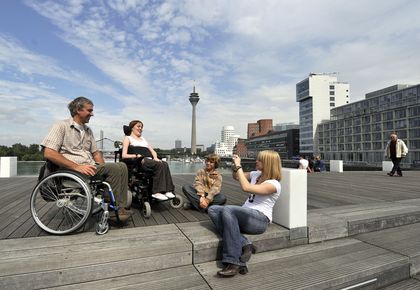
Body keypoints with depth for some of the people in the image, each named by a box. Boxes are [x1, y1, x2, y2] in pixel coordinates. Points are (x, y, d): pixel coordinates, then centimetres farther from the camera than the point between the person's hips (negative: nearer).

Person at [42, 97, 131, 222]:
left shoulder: (88, 130, 22)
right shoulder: (62, 126, 0)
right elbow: (49, 153, -11)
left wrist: (104, 170, 2)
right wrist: (77, 166, -20)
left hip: (90, 168, 7)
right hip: (71, 170, -7)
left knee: (121, 167, -18)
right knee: (117, 168, -28)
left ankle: (118, 208, -15)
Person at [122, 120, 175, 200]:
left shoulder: (143, 138, 34)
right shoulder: (128, 138, 16)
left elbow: (152, 151, 24)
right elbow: (124, 155, 2)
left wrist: (155, 157, 1)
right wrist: (137, 155, -14)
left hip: (150, 160, 5)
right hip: (139, 161, -5)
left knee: (165, 164, -28)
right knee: (159, 165, -33)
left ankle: (168, 191, -35)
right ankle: (157, 192, -35)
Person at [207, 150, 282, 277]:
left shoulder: (274, 184, -11)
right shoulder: (256, 174, 13)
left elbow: (246, 187, -26)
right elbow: (236, 176, 28)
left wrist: (239, 166, -18)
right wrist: (235, 165, 8)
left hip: (260, 219, -8)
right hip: (245, 216, 8)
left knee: (228, 209, -33)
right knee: (213, 210, -13)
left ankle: (234, 262, -29)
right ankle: (244, 245, -23)